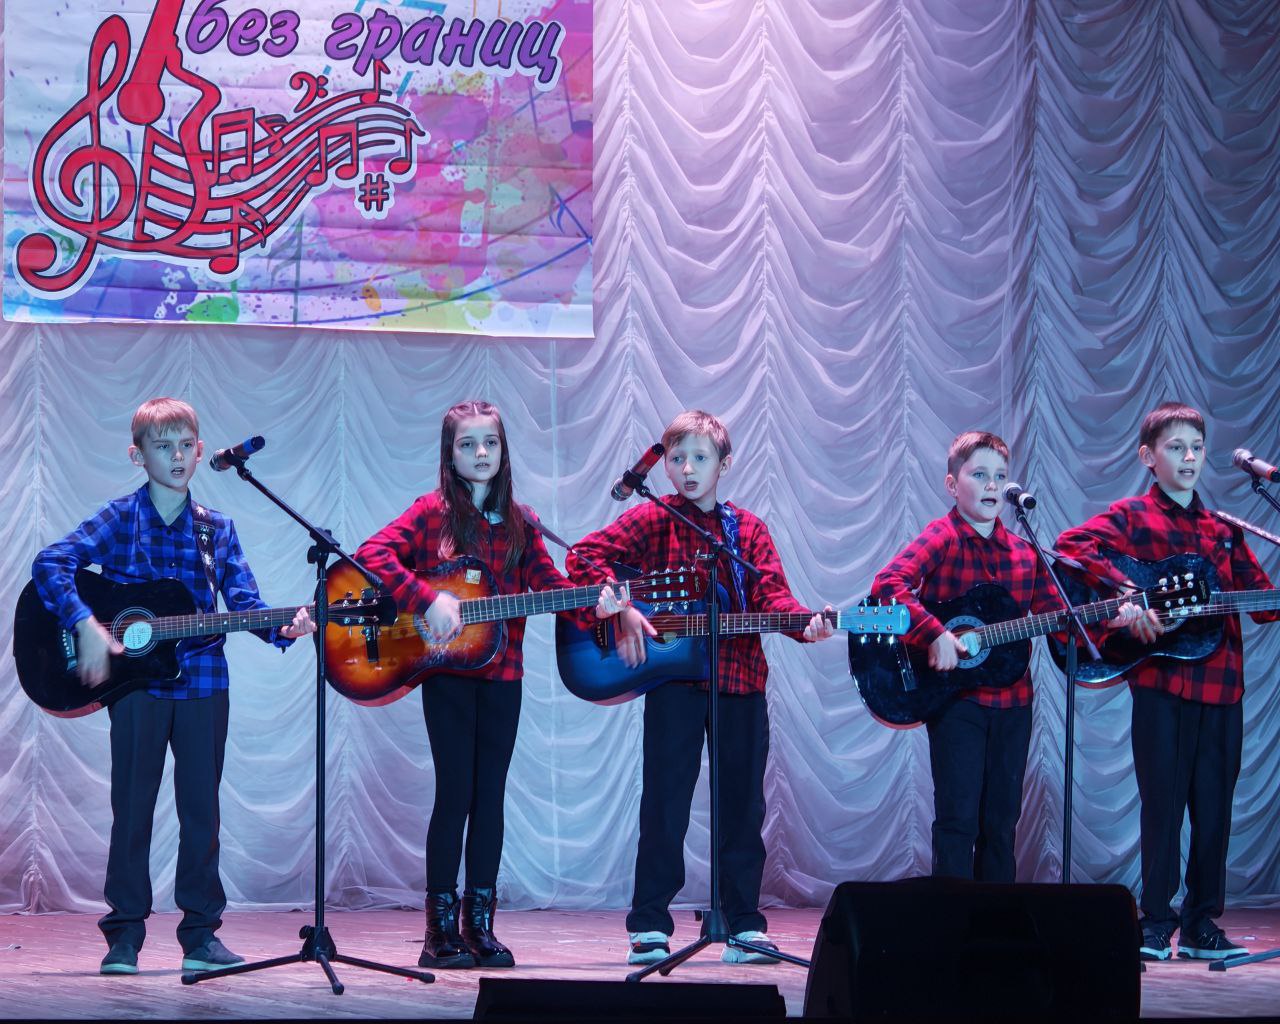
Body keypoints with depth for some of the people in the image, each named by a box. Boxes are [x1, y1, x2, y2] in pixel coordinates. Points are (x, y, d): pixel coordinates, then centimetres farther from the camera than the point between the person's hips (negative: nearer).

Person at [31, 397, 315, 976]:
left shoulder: (216, 530, 8)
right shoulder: (120, 519, -2)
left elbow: (243, 602, 2)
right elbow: (50, 564, -13)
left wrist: (282, 628, -17)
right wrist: (87, 626, -23)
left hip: (202, 682, 3)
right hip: (137, 683, -3)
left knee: (201, 809, 5)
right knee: (132, 809, 2)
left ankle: (201, 933, 13)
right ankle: (125, 933, 9)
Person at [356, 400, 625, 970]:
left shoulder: (518, 523, 10)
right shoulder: (434, 511, -4)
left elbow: (548, 584, 5)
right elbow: (372, 554, -15)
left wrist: (593, 603, -14)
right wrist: (429, 601, -24)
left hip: (502, 674, 4)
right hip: (448, 673, -4)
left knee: (490, 795, 6)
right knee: (456, 793, -5)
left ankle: (480, 927, 13)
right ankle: (442, 932, 3)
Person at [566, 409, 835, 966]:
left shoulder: (748, 529, 11)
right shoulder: (651, 519, 2)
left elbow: (770, 593, 1)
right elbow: (584, 555, -5)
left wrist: (804, 621, -19)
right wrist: (621, 610, -16)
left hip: (741, 675, 3)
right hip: (672, 675, -3)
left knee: (743, 803, 7)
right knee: (665, 801, -1)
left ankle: (743, 926, 14)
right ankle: (649, 927, 5)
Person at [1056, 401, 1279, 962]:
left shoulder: (1222, 530, 18)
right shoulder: (1132, 516, 1)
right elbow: (1072, 544, -16)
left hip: (1220, 685, 5)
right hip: (1161, 684, -5)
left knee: (1214, 808, 6)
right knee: (1163, 804, -1)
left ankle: (1201, 923, 15)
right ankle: (1156, 922, 8)